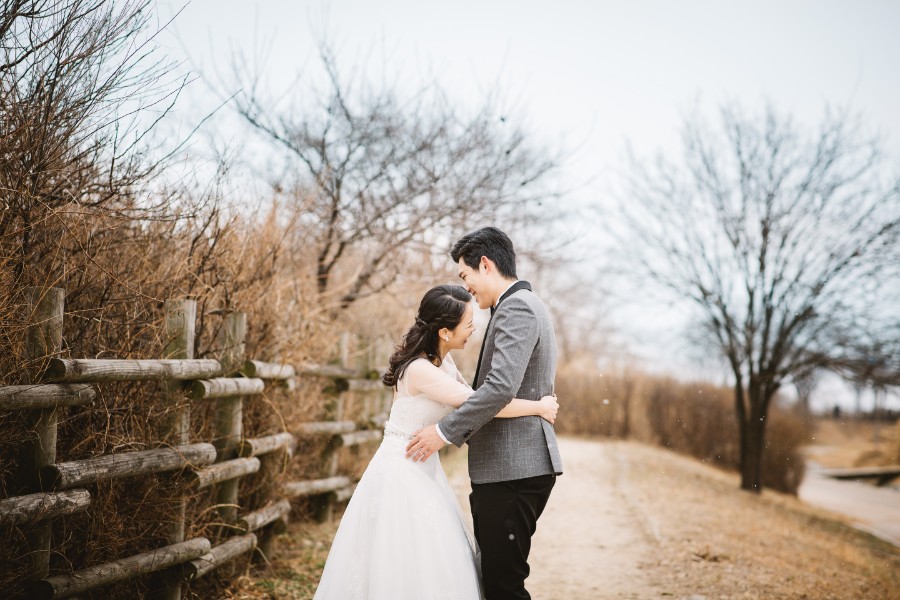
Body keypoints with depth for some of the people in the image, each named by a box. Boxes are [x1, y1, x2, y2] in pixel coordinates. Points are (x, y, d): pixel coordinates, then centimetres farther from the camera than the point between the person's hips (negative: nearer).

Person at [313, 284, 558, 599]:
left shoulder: (443, 360, 4)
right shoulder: (419, 370, -23)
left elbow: (470, 395, 17)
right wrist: (539, 407, -16)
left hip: (424, 469, 9)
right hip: (401, 471, -9)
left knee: (437, 568, 10)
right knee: (409, 573, -4)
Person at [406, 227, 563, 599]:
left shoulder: (516, 308, -13)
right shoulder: (522, 306, 19)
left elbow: (501, 387, -24)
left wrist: (445, 431, -16)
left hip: (512, 469, -10)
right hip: (512, 466, 10)